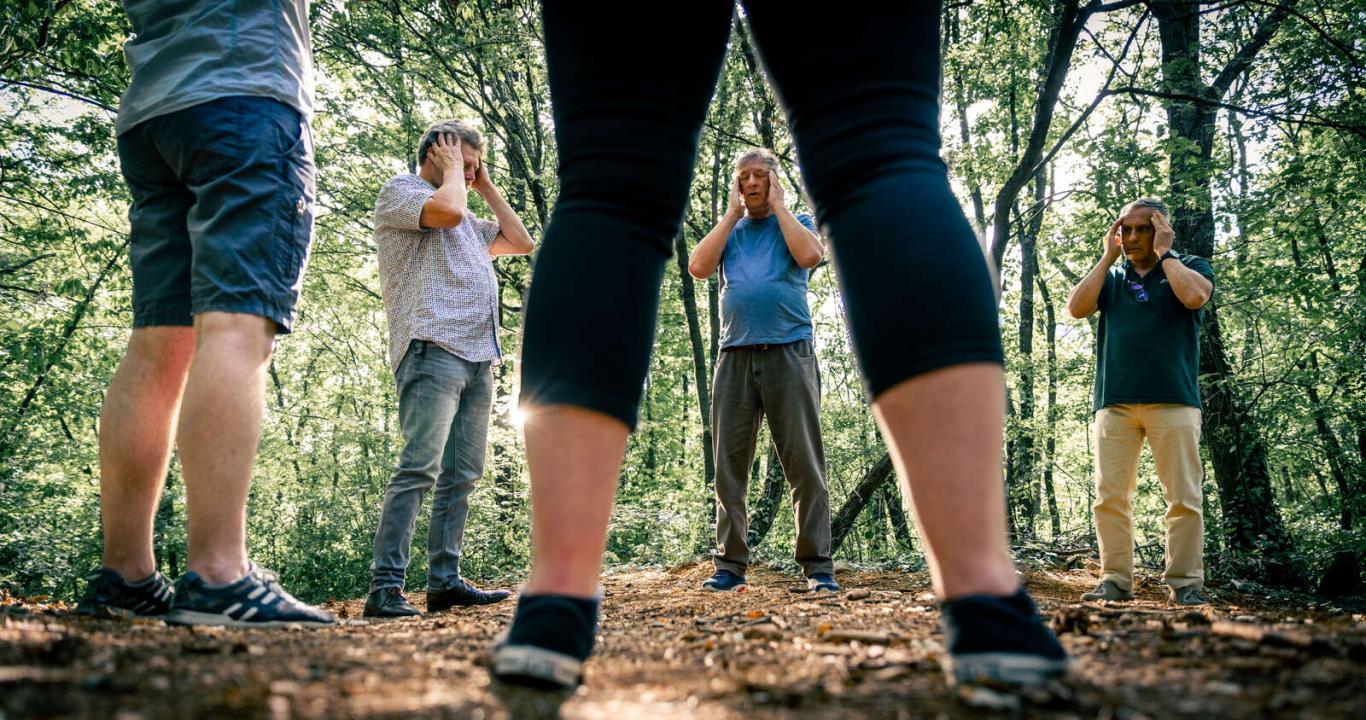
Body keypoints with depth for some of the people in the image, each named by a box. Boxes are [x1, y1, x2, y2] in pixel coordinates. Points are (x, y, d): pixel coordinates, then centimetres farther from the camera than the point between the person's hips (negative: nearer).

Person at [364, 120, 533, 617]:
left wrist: (485, 188, 25)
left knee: (462, 474, 4)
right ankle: (385, 588, -17)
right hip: (433, 348, -9)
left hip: (478, 357, 9)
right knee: (420, 468, -17)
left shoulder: (469, 219, 30)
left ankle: (444, 581, 7)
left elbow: (521, 242, 27)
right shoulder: (400, 191, 5)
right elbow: (447, 210, -15)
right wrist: (452, 170, 4)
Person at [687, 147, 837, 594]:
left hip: (789, 353, -2)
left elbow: (810, 255, -8)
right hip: (735, 357, 3)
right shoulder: (728, 231, 21)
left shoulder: (796, 223, 15)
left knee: (805, 464, -5)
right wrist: (732, 212, 8)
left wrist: (779, 206, 3)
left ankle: (818, 567, -2)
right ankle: (730, 566, 4)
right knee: (729, 466, -1)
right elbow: (698, 267, 2)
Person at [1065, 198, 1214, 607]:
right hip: (1114, 401, 3)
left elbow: (1194, 296, -11)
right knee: (1110, 496, -2)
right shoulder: (1111, 278, 21)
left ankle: (1185, 583, 2)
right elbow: (1077, 308, 3)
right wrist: (1108, 257, 7)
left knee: (1184, 497, -3)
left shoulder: (1190, 267, 12)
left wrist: (1163, 252, 1)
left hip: (1173, 400, -3)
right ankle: (1115, 580, 3)